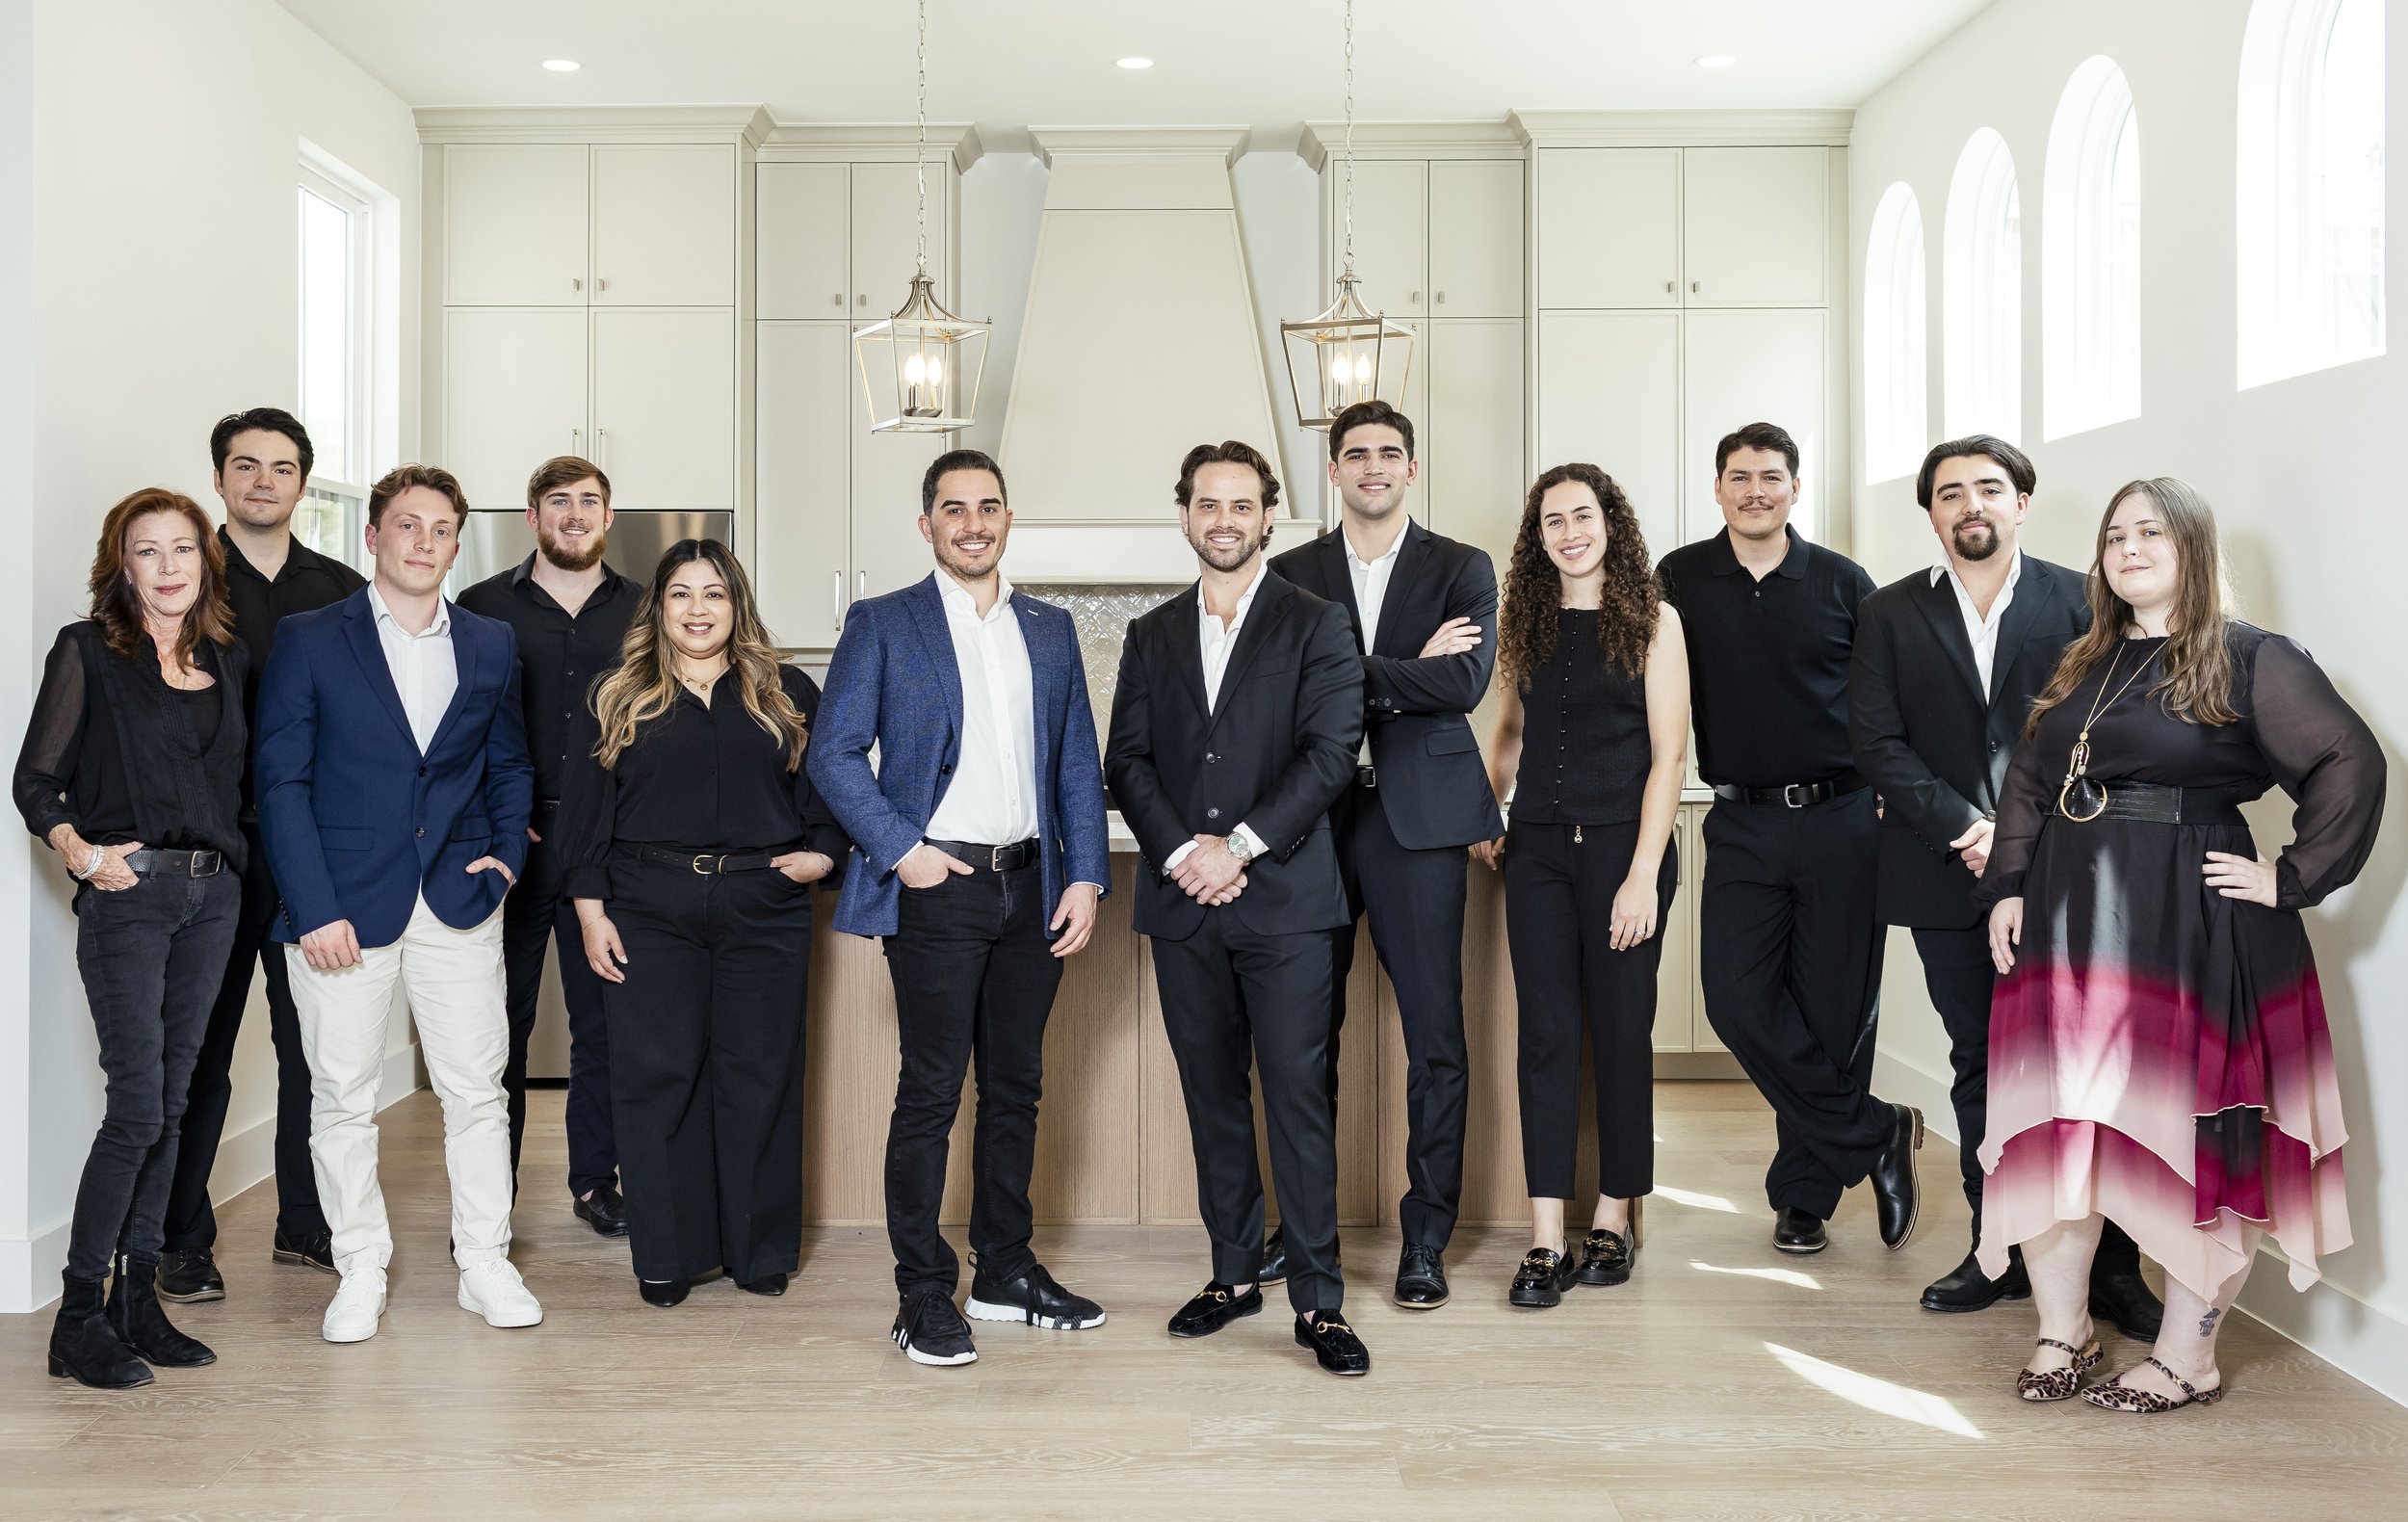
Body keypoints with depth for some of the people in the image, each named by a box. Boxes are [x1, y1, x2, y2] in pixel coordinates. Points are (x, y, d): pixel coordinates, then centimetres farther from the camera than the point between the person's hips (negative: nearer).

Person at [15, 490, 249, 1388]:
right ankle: (79, 1319, 1)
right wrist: (80, 851, -17)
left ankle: (137, 1299, 18)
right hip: (129, 892, -5)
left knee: (171, 1105, 9)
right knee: (137, 1106, -10)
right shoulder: (87, 652, -2)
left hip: (213, 894, 5)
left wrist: (238, 863, 5)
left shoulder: (228, 662, 13)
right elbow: (35, 783, -3)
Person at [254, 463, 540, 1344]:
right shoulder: (309, 640, 1)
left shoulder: (491, 646, 11)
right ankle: (360, 1273, 19)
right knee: (343, 1096, 5)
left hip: (459, 904, 2)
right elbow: (280, 780, -3)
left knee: (477, 1089, 4)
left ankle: (485, 1266, 16)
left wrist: (507, 852, 5)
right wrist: (314, 907, -10)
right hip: (344, 905, -2)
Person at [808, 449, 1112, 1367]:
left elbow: (1078, 762, 12)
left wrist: (1084, 877, 3)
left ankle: (1006, 1271, 25)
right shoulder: (882, 625, 1)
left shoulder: (1050, 629, 13)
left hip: (1032, 890, 5)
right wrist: (900, 850, -12)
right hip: (937, 888, -4)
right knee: (930, 1094, -2)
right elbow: (833, 755, -3)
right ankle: (923, 1296, 9)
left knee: (1016, 1087, 12)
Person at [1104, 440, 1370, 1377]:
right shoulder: (1152, 636, 14)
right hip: (1183, 902, 4)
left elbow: (1330, 753, -7)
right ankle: (1233, 1274, 23)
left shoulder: (1317, 627, 3)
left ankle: (1318, 1300, 3)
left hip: (1282, 896, -4)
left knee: (1297, 1095, -4)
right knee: (1213, 1096, 11)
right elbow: (1127, 762, 7)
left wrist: (1240, 845, -14)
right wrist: (1180, 851, -9)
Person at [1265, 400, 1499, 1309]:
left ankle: (1426, 1239, 11)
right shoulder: (1292, 574, 10)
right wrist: (1409, 670, -12)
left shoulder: (1461, 570, 6)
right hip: (1315, 817, 2)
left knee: (1434, 1035, 0)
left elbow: (1466, 682, -10)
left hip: (1418, 819, -2)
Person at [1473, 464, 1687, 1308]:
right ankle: (1546, 1242, 3)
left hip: (1622, 845, -3)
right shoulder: (1527, 625, 10)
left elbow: (1669, 754, -5)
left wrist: (1643, 874, -13)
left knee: (1621, 1032, 5)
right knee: (1545, 1033, 0)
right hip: (1538, 850, 3)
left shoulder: (1652, 622, -1)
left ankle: (1614, 1220, 20)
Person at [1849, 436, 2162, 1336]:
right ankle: (2001, 1252, 19)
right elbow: (1877, 744, 0)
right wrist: (1964, 828, -12)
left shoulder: (2080, 602, 4)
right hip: (1950, 879, 2)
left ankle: (2112, 1264, 7)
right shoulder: (1890, 614, 8)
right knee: (1980, 1069, 10)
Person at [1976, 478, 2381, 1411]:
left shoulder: (2251, 660, -3)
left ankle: (2188, 1358, 14)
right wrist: (2007, 887, 4)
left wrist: (2293, 877, -12)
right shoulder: (2081, 666, 15)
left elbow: (2351, 765, -9)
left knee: (2193, 1133, 2)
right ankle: (2062, 1332, 18)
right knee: (2055, 1124, 5)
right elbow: (2027, 783, 15)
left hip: (2189, 928, -5)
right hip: (2067, 924, 6)